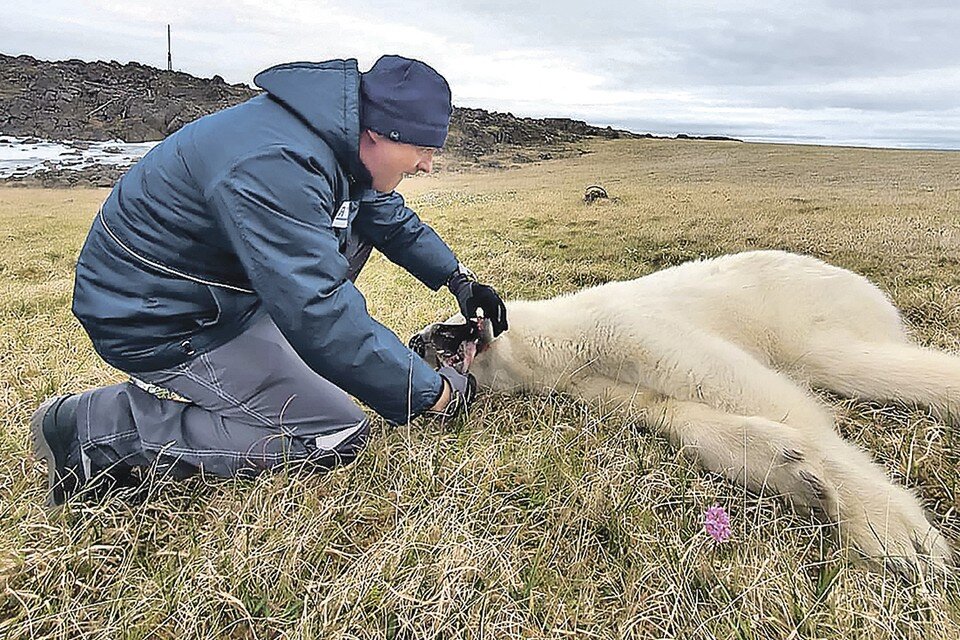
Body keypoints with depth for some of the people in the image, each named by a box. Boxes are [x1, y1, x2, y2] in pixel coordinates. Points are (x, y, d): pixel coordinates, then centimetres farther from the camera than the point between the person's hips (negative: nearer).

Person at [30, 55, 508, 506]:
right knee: (339, 436, -10)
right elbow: (317, 313, -37)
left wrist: (457, 278, 10)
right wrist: (432, 393, -29)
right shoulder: (274, 167, -33)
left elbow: (391, 217, 16)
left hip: (220, 282, 10)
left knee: (358, 224, 11)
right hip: (156, 323, -9)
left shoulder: (334, 137, -2)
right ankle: (94, 427, -9)